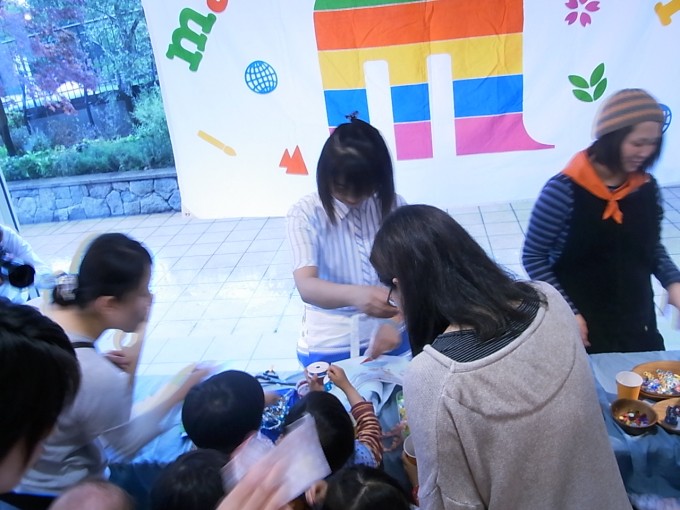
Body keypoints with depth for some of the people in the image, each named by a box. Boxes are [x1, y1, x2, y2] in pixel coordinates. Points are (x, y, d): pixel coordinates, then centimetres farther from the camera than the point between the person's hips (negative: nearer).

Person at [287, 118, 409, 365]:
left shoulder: (392, 205, -3)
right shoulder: (306, 213, -10)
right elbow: (306, 286, -21)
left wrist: (395, 322, -24)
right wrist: (353, 294, -40)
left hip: (388, 333, 2)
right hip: (329, 344, -2)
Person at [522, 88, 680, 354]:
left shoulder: (647, 188, -3)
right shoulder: (565, 190, -19)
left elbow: (651, 246, 13)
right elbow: (533, 257, -12)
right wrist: (567, 312, -18)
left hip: (638, 323, 5)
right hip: (582, 325, -5)